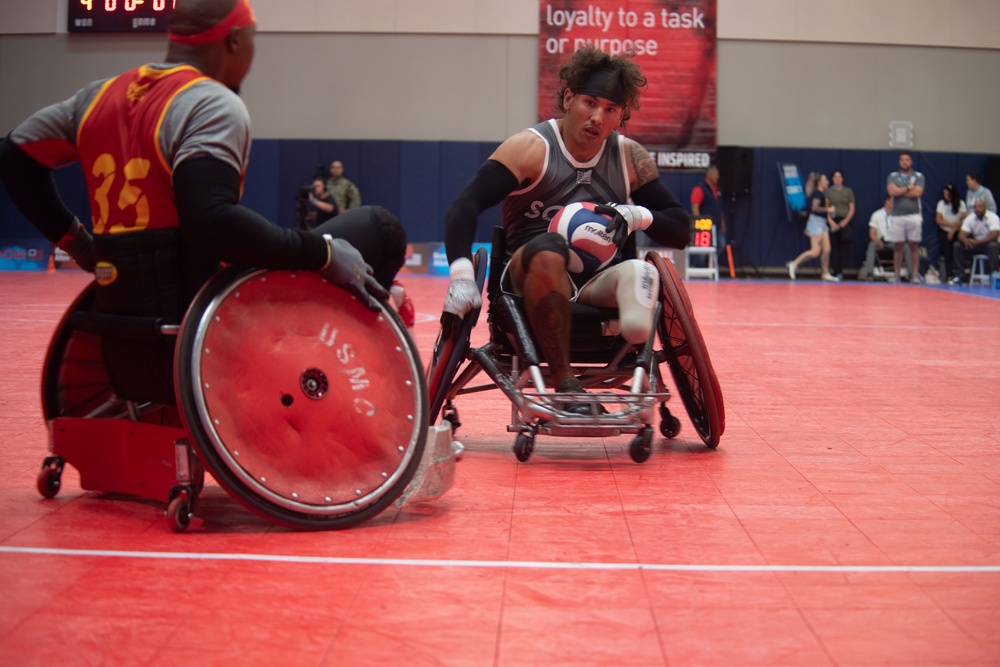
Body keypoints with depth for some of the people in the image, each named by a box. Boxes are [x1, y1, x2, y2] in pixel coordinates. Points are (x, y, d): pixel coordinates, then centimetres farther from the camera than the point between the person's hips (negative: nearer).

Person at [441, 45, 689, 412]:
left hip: (598, 285, 3)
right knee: (547, 250, -37)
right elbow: (464, 207, -17)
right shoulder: (531, 148, -5)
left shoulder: (630, 158, 8)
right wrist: (461, 275, -33)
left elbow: (681, 229, 11)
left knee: (636, 273, -30)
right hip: (529, 281, -3)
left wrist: (639, 216, -11)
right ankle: (563, 382, -33)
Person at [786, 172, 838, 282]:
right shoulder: (817, 193, -13)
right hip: (816, 222, -10)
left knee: (826, 250, 5)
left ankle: (826, 273, 10)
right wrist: (828, 209, -18)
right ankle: (794, 264, -3)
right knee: (815, 251, -13)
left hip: (822, 223, 10)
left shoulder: (822, 193, 16)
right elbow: (814, 207, -25)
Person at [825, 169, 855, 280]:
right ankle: (833, 270, -3)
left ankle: (839, 272, 0)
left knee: (843, 247, -5)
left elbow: (852, 209, 7)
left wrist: (845, 221, -7)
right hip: (832, 222, -1)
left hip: (845, 222, 1)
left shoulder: (848, 191, 11)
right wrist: (831, 222, -11)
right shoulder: (828, 191, 8)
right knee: (833, 247, -7)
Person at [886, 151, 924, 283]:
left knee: (914, 245, 0)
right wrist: (908, 188, -5)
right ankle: (896, 274, 5)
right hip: (897, 216, 1)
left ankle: (915, 274, 2)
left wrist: (900, 191, -4)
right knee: (897, 246, 2)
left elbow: (917, 192, -9)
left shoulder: (918, 176, 6)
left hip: (914, 215, -1)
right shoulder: (892, 176, 9)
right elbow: (892, 191, -8)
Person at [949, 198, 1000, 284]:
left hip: (989, 243, -4)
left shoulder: (993, 217, -15)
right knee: (957, 245, -18)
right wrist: (966, 240, -36)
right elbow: (961, 235, -10)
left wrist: (977, 242, -41)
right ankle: (959, 275, -16)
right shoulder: (970, 218, -4)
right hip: (975, 244, 4)